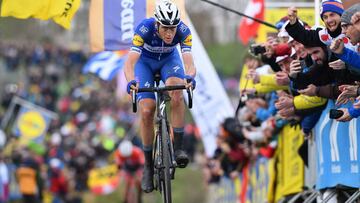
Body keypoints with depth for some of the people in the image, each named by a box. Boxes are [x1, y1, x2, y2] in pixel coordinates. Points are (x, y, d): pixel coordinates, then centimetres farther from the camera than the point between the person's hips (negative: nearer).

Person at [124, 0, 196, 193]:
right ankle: (148, 165, 1)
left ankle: (178, 147, -24)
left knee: (177, 90, -32)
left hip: (169, 59, 1)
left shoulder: (183, 31, -32)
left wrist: (190, 76, -64)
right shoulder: (145, 29, -37)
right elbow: (130, 62, -43)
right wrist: (131, 81, -63)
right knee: (146, 111, -15)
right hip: (145, 61, -1)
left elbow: (188, 61, -41)